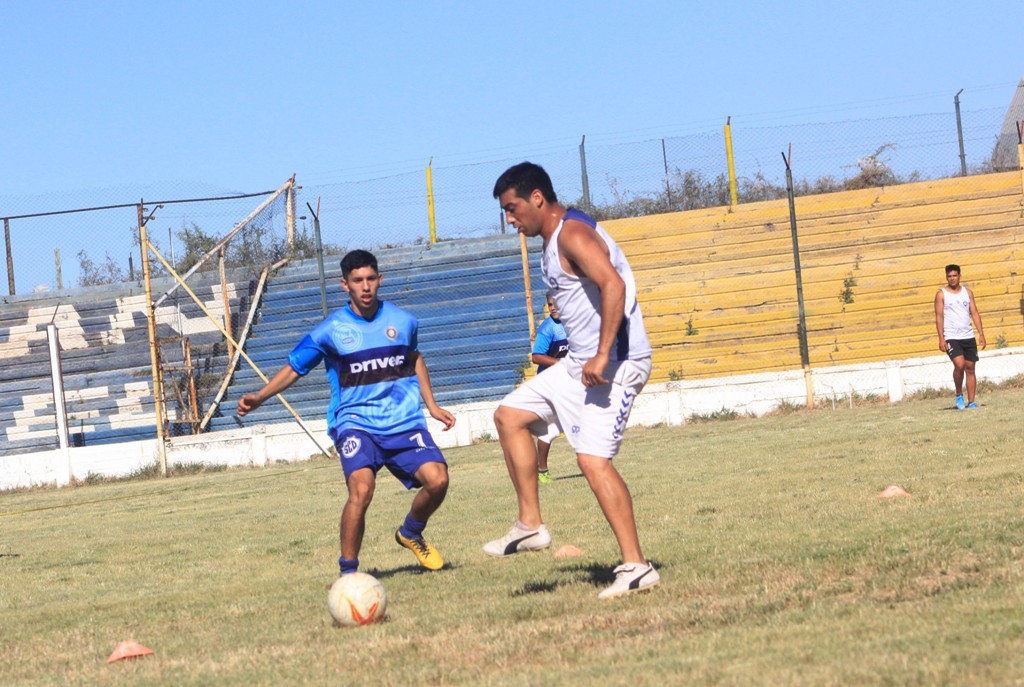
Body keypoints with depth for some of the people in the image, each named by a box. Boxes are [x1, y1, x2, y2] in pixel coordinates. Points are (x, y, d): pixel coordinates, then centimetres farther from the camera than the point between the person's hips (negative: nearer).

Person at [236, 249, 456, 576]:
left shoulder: (402, 320, 6)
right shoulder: (330, 330, -3)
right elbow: (294, 368, 6)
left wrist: (431, 405, 26)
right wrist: (260, 397, -8)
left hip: (404, 421, 3)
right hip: (356, 422, -3)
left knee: (437, 479, -19)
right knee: (361, 488, -30)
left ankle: (411, 534, 15)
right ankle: (348, 572, -14)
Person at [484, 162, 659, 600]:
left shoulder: (573, 234, -16)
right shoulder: (554, 240, 17)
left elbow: (613, 286, -28)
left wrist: (602, 357, -30)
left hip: (614, 363, -11)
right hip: (581, 363, 11)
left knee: (593, 460, -17)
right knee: (510, 415, 13)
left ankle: (636, 568, -15)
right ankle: (530, 525, 15)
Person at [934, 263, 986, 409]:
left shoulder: (967, 292, 10)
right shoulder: (941, 294, 0)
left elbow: (975, 313, 10)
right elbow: (939, 317, -3)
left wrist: (981, 334, 1)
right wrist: (941, 339, -11)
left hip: (968, 337, 4)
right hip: (951, 337, -4)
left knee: (970, 367, 3)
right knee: (959, 365, -21)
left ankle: (971, 402, 7)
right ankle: (959, 395, 0)